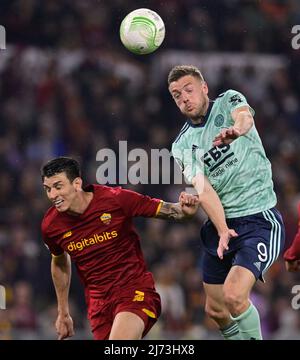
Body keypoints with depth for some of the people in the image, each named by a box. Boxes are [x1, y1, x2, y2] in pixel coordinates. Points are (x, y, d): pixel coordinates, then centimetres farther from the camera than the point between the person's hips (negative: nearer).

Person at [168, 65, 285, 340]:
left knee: (234, 294, -23)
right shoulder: (182, 145, 5)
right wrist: (222, 230, -26)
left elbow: (245, 116, -28)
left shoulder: (228, 101, -3)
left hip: (259, 220, -5)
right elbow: (203, 188, -10)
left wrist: (236, 129, -53)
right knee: (216, 310, 10)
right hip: (221, 224, 5)